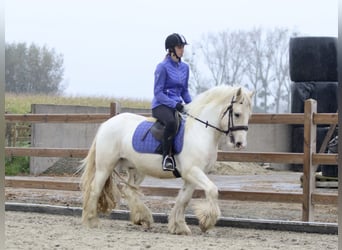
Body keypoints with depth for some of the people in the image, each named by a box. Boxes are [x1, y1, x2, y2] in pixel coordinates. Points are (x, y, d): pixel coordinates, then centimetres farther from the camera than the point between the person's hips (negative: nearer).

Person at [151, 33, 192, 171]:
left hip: (178, 105, 8)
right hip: (161, 105, -8)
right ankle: (167, 156, -28)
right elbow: (158, 92, -11)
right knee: (171, 122, -39)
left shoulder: (184, 67, 13)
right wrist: (174, 104, -23)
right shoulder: (163, 67, -7)